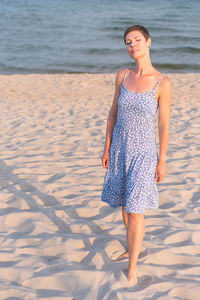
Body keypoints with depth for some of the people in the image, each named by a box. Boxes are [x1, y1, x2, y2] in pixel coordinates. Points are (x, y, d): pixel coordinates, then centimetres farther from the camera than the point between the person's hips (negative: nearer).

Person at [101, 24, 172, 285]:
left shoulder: (163, 83, -13)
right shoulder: (122, 75, 0)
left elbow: (164, 124, -9)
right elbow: (113, 114, 6)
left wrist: (162, 161, -7)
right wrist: (107, 149, 6)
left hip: (143, 153, -5)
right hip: (120, 150, 5)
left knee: (134, 210, -6)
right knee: (125, 205, 19)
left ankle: (132, 269, 8)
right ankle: (136, 247, 43)